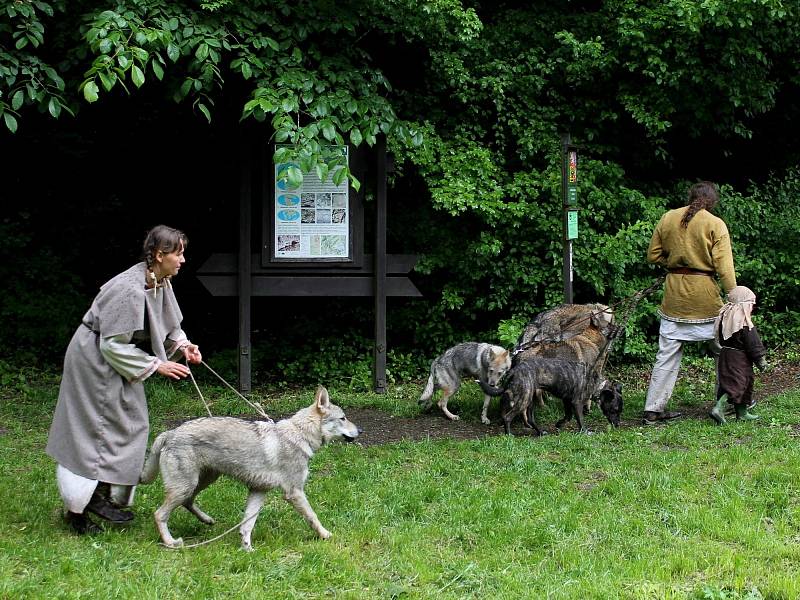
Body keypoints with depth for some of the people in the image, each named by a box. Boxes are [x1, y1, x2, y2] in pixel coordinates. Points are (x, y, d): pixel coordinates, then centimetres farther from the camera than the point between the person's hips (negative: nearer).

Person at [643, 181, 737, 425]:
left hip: (674, 292, 3)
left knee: (667, 353, 7)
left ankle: (654, 409, 4)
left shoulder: (668, 218, 4)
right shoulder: (715, 224, -7)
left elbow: (653, 255, 9)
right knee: (724, 349, 13)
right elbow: (724, 265, -11)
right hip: (705, 294, -3)